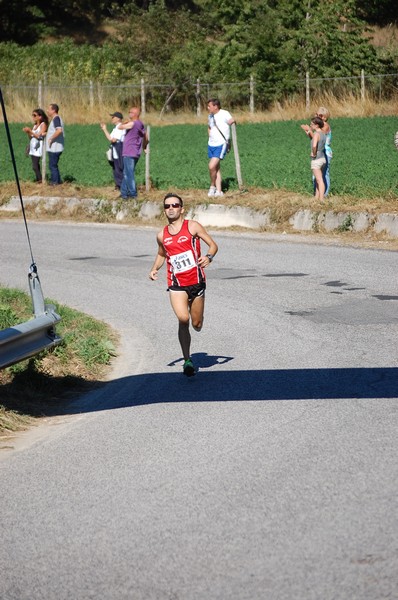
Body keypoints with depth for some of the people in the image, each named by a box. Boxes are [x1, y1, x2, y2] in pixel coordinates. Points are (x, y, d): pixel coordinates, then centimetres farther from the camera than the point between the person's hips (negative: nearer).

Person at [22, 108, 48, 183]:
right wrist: (28, 132, -1)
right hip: (32, 147, 8)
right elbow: (31, 137, 17)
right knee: (35, 165, 6)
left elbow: (39, 136, -13)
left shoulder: (43, 125, -5)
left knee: (35, 166, -14)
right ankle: (38, 179, 10)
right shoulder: (35, 125, 17)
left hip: (38, 147, -8)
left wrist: (30, 131, -14)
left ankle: (40, 180, -9)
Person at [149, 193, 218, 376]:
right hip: (176, 284, 0)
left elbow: (213, 245, -1)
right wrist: (155, 269, 6)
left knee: (196, 324, 8)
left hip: (196, 281, 0)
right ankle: (187, 360, -14)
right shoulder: (162, 235, 6)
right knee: (183, 319, -22)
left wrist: (208, 257, -22)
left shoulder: (193, 227, -3)